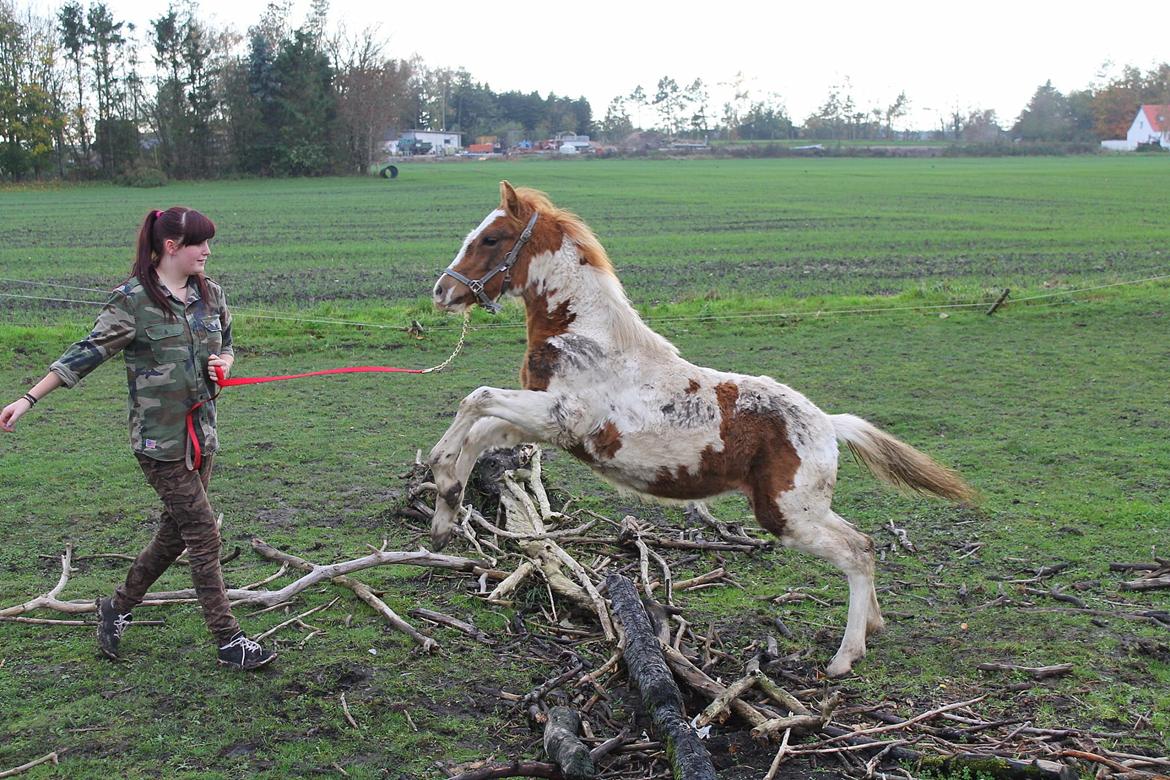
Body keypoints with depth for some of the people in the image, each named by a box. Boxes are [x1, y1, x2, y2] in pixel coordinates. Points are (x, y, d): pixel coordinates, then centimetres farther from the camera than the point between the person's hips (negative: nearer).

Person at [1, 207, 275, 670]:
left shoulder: (210, 294, 7)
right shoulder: (132, 300, -12)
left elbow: (227, 345, 21)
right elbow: (88, 353, -10)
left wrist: (223, 363, -2)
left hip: (201, 431, 7)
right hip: (158, 438, -7)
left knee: (177, 530, 15)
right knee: (203, 533, -6)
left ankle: (119, 606, 36)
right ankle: (229, 641, 3)